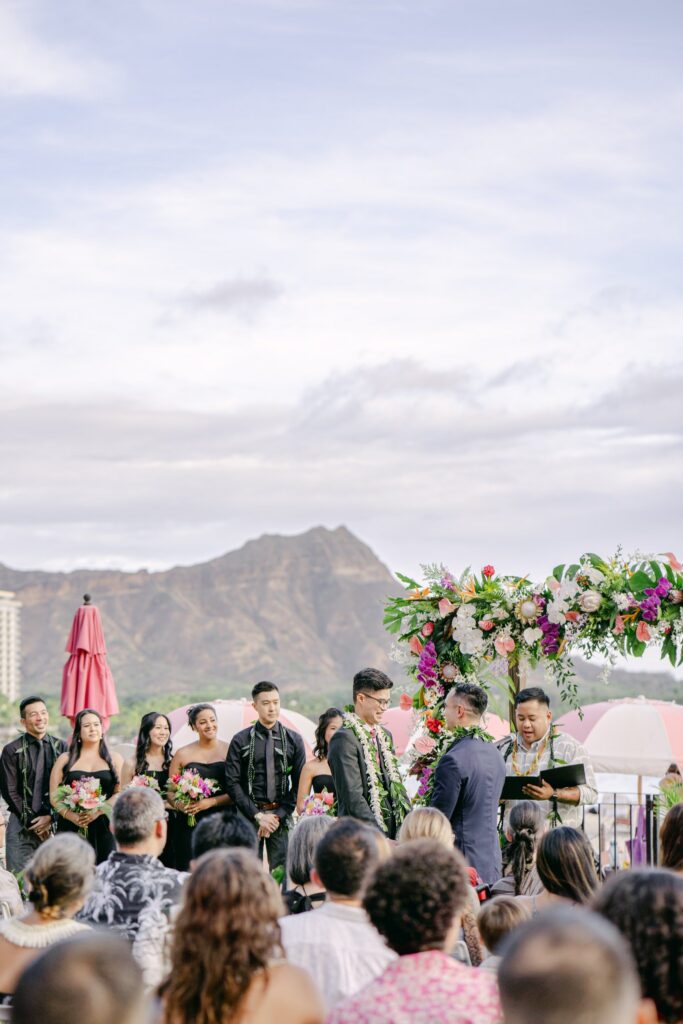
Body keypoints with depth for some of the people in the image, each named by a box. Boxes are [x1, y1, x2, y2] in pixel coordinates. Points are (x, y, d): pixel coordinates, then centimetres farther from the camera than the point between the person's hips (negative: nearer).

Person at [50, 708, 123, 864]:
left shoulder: (115, 760, 12)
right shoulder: (65, 760, 13)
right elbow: (54, 796, 5)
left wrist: (97, 811, -14)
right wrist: (72, 816, -13)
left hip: (104, 829, 0)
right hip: (71, 827, 0)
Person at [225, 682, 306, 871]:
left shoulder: (293, 740, 7)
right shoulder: (241, 740, 3)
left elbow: (299, 784, 6)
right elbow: (233, 783, -1)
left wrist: (278, 815, -5)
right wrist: (258, 815, -8)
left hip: (282, 816, 1)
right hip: (249, 814, -1)